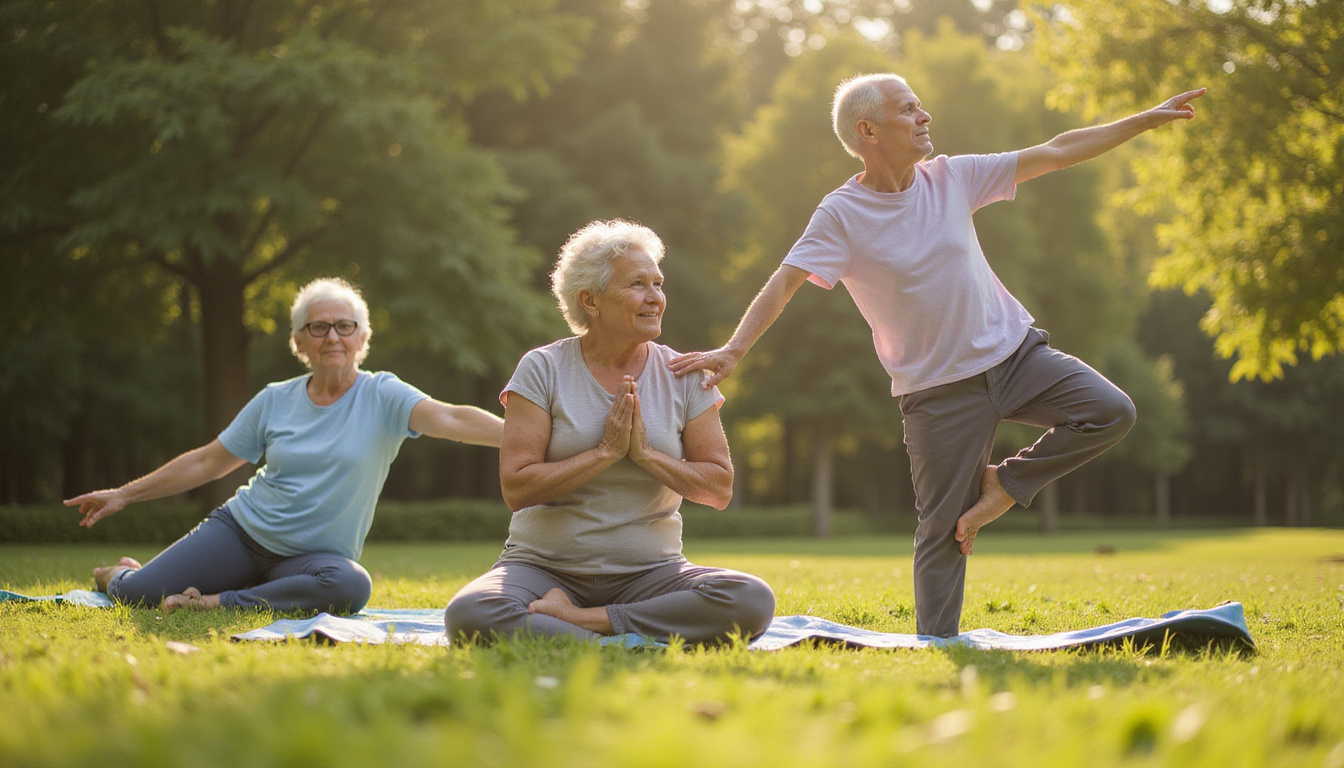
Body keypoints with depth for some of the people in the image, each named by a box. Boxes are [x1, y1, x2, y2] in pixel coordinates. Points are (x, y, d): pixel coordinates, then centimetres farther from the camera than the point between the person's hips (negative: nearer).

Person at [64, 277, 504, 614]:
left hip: (312, 556, -2)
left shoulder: (382, 396, -6)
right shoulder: (275, 401, 3)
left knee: (350, 586, -38)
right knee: (137, 594, -15)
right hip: (241, 530, 2)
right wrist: (124, 495, 11)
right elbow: (206, 463, 11)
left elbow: (450, 419, -23)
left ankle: (219, 603, -24)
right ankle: (116, 575, 24)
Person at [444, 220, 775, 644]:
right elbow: (516, 487, -11)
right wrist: (606, 452, -14)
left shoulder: (683, 377, 6)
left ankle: (580, 621, -20)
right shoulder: (543, 369, -2)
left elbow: (720, 489, 2)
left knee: (753, 600, -29)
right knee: (468, 614, -35)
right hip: (545, 566, -2)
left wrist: (645, 454, -11)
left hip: (649, 571, 2)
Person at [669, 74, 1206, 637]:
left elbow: (1056, 152, 5)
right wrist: (734, 349, -32)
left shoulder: (951, 178, 1)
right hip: (939, 388, -4)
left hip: (1013, 351, 4)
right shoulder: (841, 215, -10)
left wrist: (1147, 120, 5)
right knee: (944, 527, -2)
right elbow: (785, 282, -17)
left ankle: (1006, 483, 4)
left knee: (1110, 412, -13)